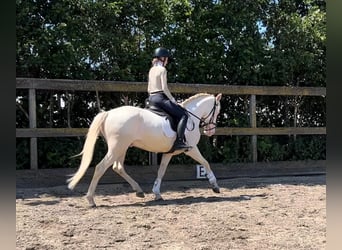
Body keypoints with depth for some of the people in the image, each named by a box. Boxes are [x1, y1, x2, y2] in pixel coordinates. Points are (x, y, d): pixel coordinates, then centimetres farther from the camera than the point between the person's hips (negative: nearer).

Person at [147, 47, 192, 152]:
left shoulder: (151, 70, 17)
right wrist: (173, 100, -8)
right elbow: (164, 88, -17)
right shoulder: (162, 69, -8)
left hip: (151, 98, 10)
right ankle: (179, 142, -21)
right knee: (183, 115, -9)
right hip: (160, 98, -10)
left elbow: (149, 89, 18)